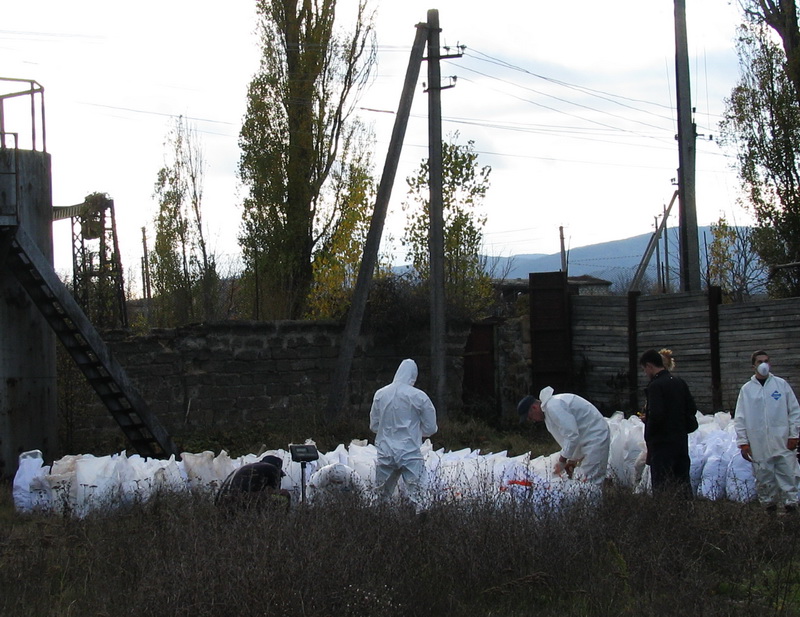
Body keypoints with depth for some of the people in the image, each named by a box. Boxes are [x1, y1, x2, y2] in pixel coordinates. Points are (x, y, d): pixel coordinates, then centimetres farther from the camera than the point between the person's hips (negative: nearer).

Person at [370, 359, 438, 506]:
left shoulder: (380, 394, 1)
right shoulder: (419, 397, -7)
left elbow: (373, 426, 9)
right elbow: (430, 428, 0)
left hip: (385, 454, 3)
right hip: (410, 454, -3)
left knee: (382, 496, 12)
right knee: (414, 496, -2)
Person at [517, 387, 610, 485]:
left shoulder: (553, 407, -22)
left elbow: (572, 435, -26)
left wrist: (562, 461, -17)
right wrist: (572, 459, 13)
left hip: (595, 436, -11)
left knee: (590, 482, -12)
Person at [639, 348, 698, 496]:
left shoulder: (655, 386, -15)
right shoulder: (679, 382, 9)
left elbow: (656, 415, -22)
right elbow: (692, 408, 12)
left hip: (662, 443, -8)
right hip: (681, 439, 8)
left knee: (661, 485, -3)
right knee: (683, 483, 12)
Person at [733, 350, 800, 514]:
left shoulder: (781, 384, 5)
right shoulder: (746, 389, 5)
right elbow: (739, 419, 5)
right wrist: (743, 443, -1)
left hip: (783, 443, 0)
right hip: (758, 445, 1)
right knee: (763, 479, 4)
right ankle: (769, 505, 16)